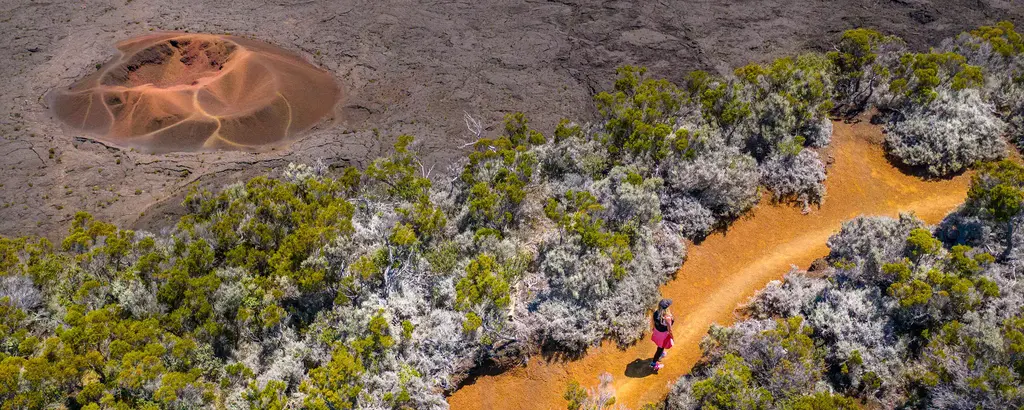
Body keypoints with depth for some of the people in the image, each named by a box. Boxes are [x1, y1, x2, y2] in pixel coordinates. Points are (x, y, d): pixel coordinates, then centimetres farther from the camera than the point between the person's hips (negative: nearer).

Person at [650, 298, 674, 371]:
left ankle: (661, 354, 65)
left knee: (660, 345, 35)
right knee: (660, 348, 19)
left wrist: (653, 328, 18)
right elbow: (669, 329, -25)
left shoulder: (656, 313, -22)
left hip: (657, 331, 6)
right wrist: (672, 337, -7)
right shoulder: (667, 318, -40)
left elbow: (653, 322, -2)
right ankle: (653, 364, 34)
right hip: (664, 334, -6)